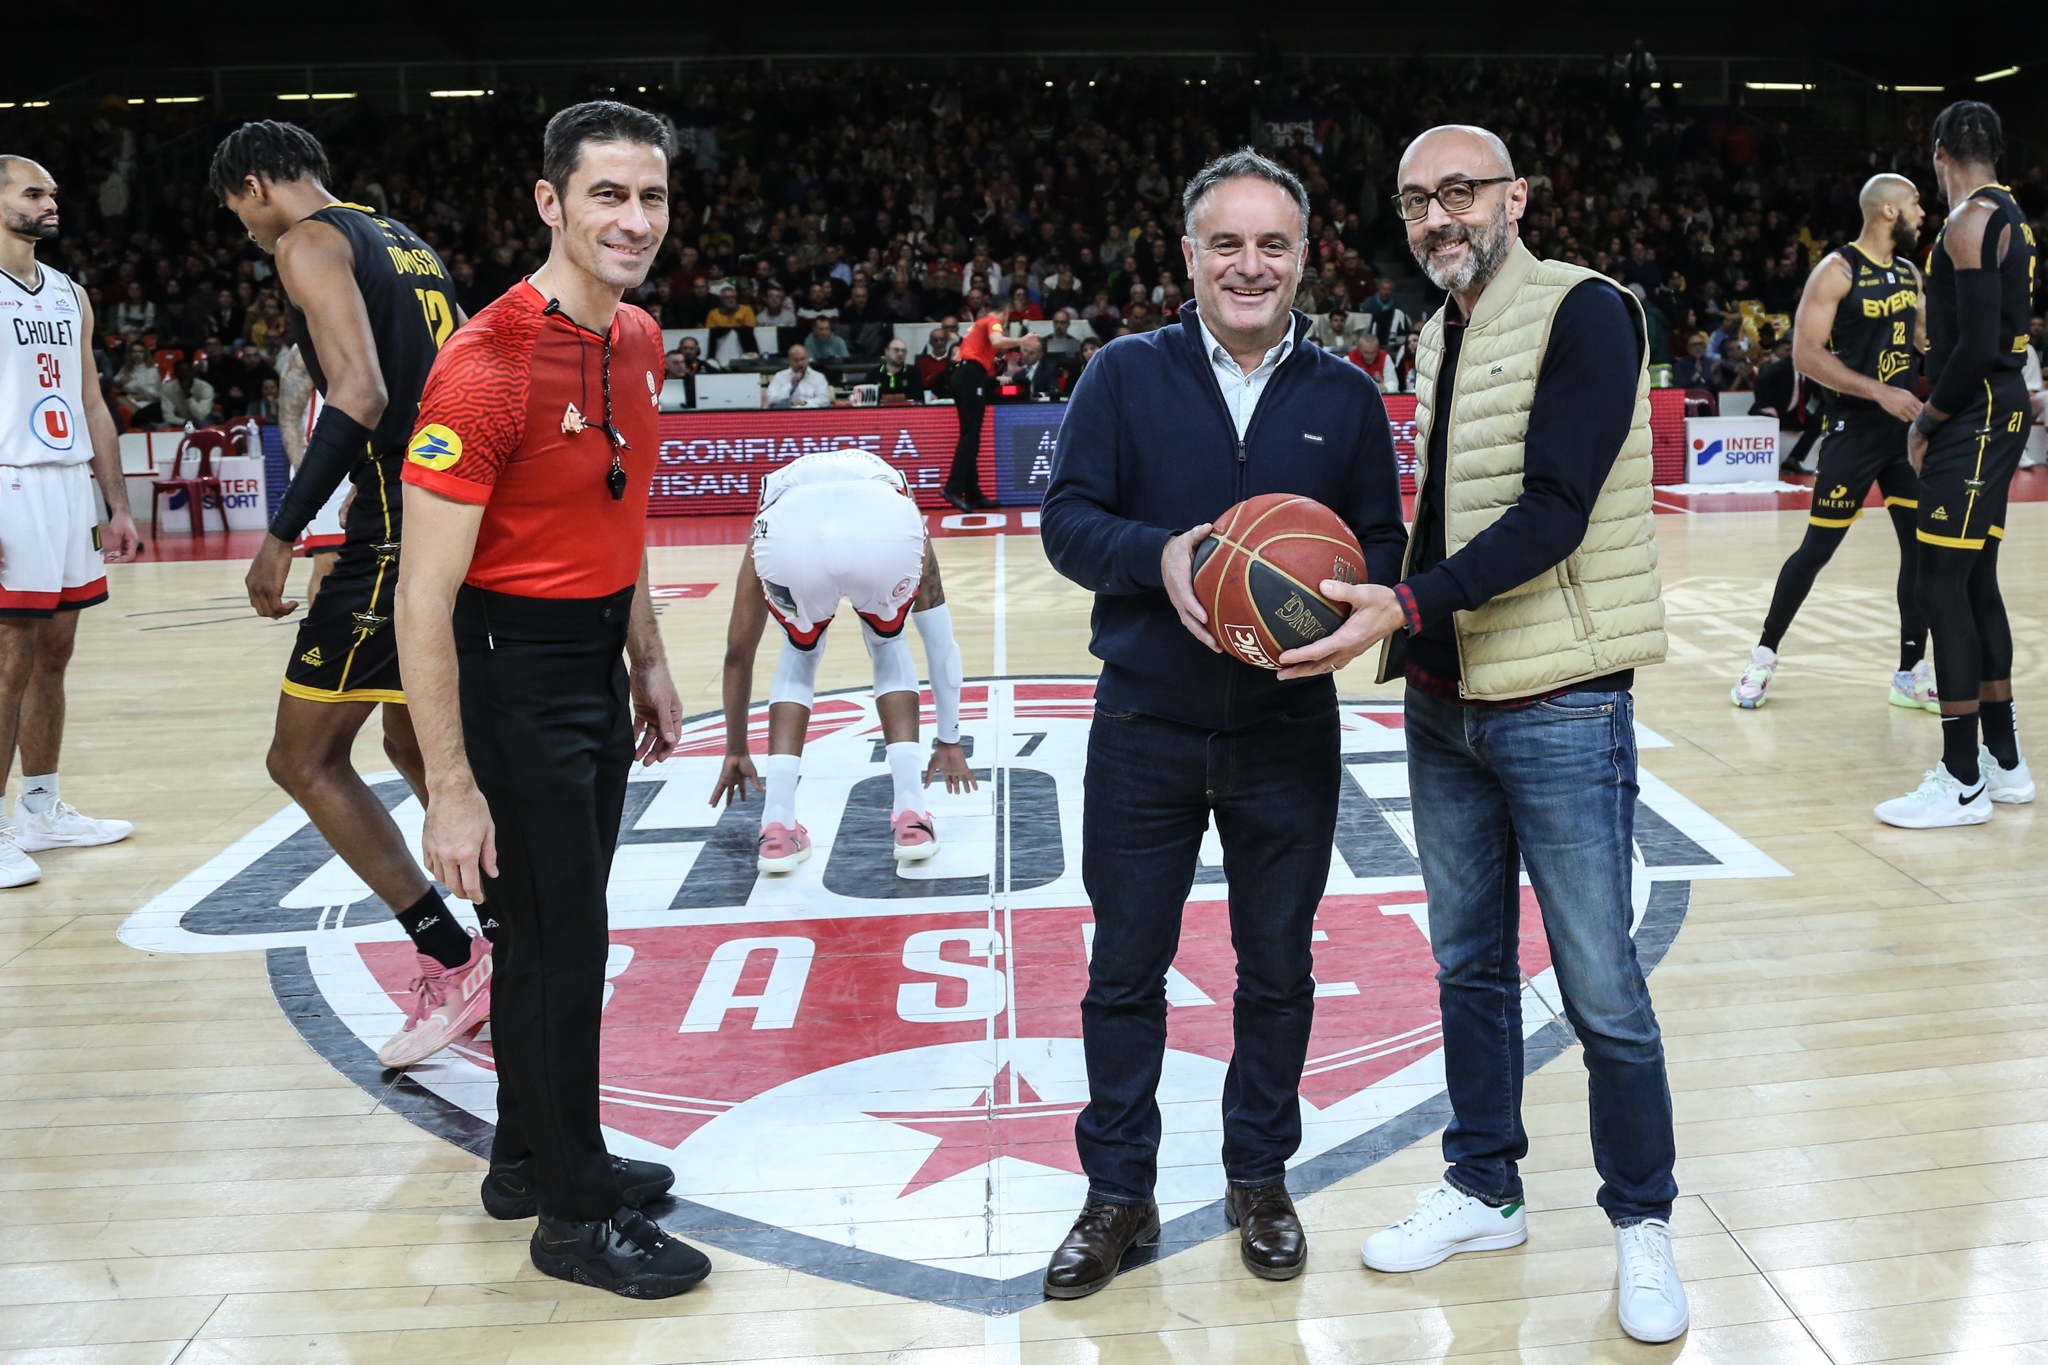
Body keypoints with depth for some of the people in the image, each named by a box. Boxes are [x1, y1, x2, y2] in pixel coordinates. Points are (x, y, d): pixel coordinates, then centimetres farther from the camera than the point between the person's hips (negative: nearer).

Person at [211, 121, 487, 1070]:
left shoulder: (310, 243, -6)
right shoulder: (400, 241, 21)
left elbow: (358, 398, -21)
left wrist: (281, 537, -19)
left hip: (400, 525, -9)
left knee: (303, 758, 1)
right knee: (412, 742, 21)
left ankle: (453, 962, 0)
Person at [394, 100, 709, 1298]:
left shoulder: (637, 341, 4)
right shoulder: (488, 367, -22)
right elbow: (424, 596, -23)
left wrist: (648, 659, 18)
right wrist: (453, 788, -23)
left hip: (597, 665, 8)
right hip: (513, 672, -8)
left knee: (559, 929, 19)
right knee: (558, 941, 2)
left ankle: (533, 1157, 37)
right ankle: (575, 1214, 20)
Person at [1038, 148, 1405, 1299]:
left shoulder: (1344, 395, 3)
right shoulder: (1127, 374, -2)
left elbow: (1383, 545, 4)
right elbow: (1068, 518, -6)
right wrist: (1157, 557, -25)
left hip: (1289, 733, 1)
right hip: (1145, 728, -1)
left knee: (1279, 969, 13)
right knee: (1126, 970, 9)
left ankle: (1261, 1178, 32)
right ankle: (1119, 1193, 25)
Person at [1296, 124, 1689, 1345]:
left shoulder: (1582, 311, -12)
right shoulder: (1441, 336, 11)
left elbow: (1554, 512, -21)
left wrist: (1409, 606, -28)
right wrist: (1386, 613, 6)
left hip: (1559, 707, -7)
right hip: (1443, 704, 7)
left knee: (1603, 990, 2)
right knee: (1471, 966, 16)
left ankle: (1643, 1223, 22)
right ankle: (1485, 1191, 32)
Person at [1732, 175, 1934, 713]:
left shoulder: (1910, 273, 10)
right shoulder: (1837, 270, -12)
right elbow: (1805, 353, -18)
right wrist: (1879, 392, -24)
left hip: (1906, 424, 6)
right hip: (1854, 428, -6)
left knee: (1921, 547, 4)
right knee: (1818, 548, 1)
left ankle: (1911, 674, 13)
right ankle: (1765, 655, 17)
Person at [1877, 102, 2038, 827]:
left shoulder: (1971, 220, -15)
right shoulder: (2009, 217, 16)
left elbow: (1978, 344, -22)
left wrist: (1928, 421, -11)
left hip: (1975, 416, -10)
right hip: (2001, 408, 10)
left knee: (1943, 587, -8)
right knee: (1976, 585, 15)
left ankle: (1963, 782, -4)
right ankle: (2004, 762, 23)